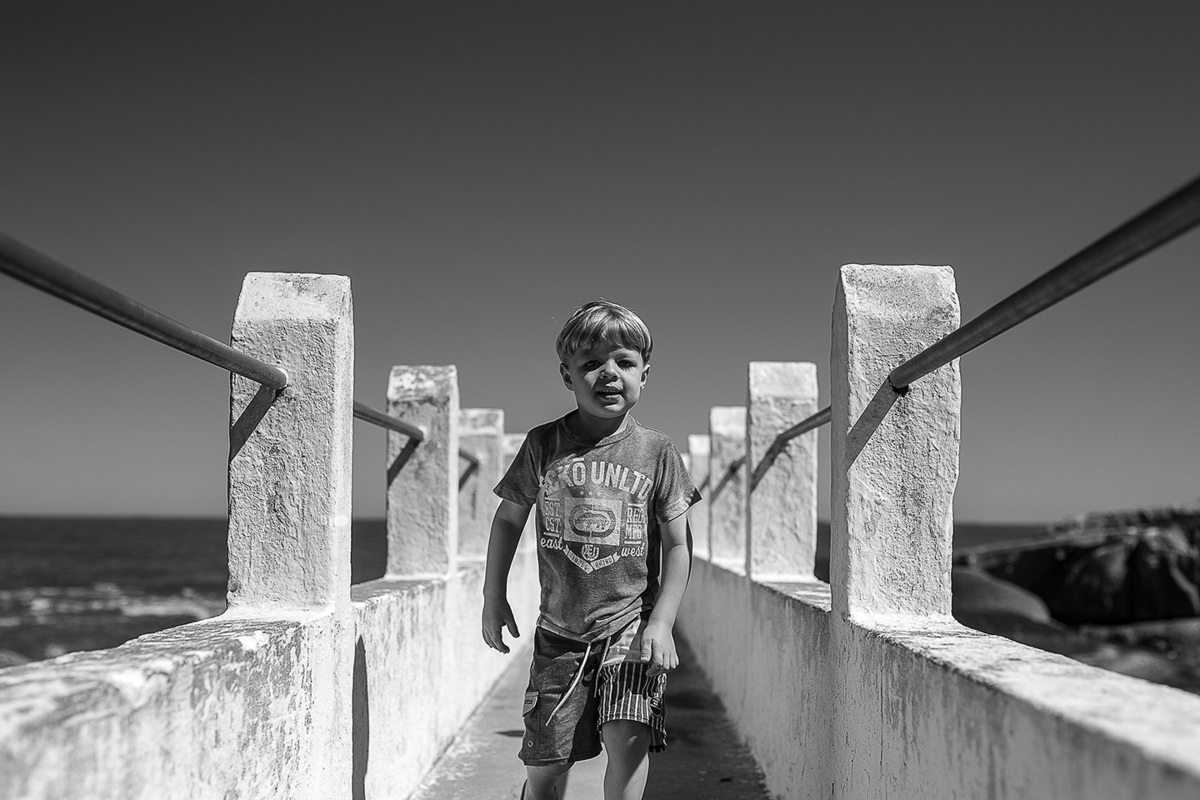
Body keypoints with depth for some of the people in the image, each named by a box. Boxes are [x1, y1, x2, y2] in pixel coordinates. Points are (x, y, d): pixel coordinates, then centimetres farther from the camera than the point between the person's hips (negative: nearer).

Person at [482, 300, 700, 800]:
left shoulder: (656, 453, -3)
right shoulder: (543, 445, -1)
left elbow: (678, 546, 0)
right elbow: (509, 519, 11)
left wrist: (661, 621, -9)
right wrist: (494, 598, 9)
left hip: (630, 622, -1)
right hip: (560, 630, 1)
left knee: (627, 737, -20)